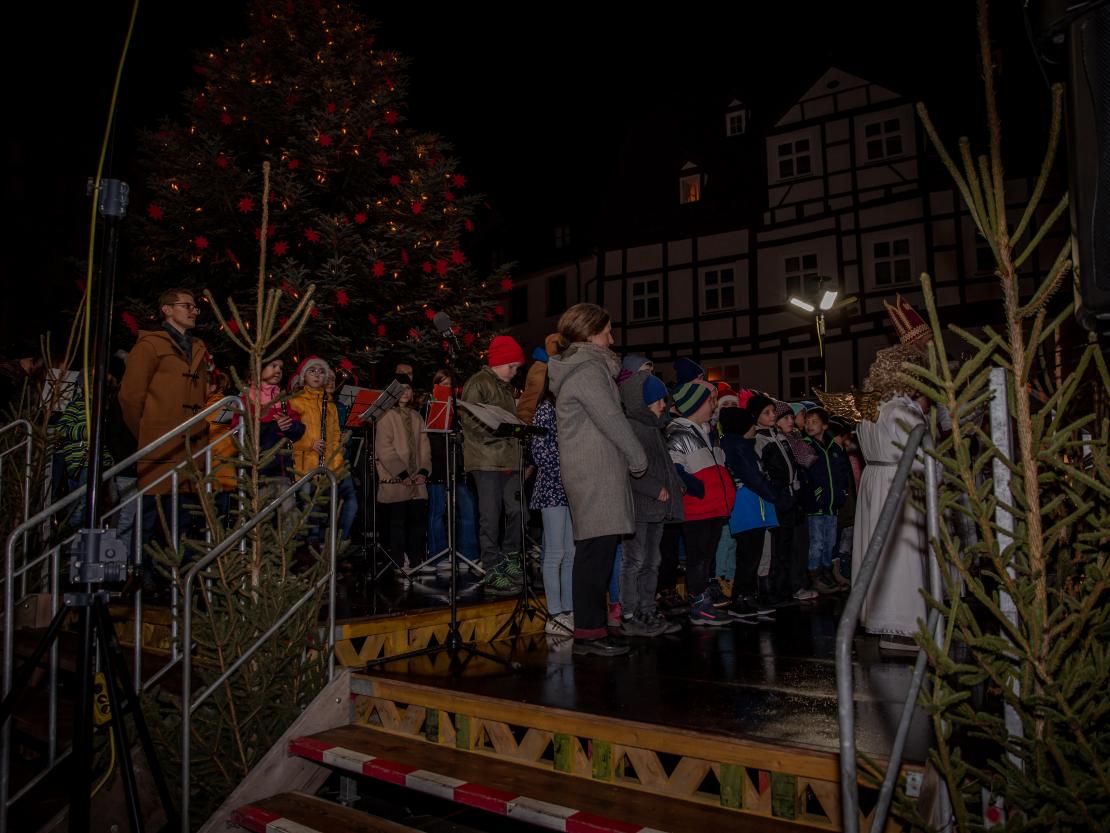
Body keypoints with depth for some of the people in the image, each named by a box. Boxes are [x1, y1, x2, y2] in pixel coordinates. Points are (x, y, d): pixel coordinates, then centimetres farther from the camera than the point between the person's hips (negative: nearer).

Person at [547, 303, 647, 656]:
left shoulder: (577, 368, 22)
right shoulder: (587, 369, -10)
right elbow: (612, 420, -12)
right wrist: (639, 459, -4)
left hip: (591, 473, 10)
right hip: (596, 472, -10)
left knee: (593, 551, 10)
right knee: (596, 550, -9)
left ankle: (590, 627, 14)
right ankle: (589, 630, -7)